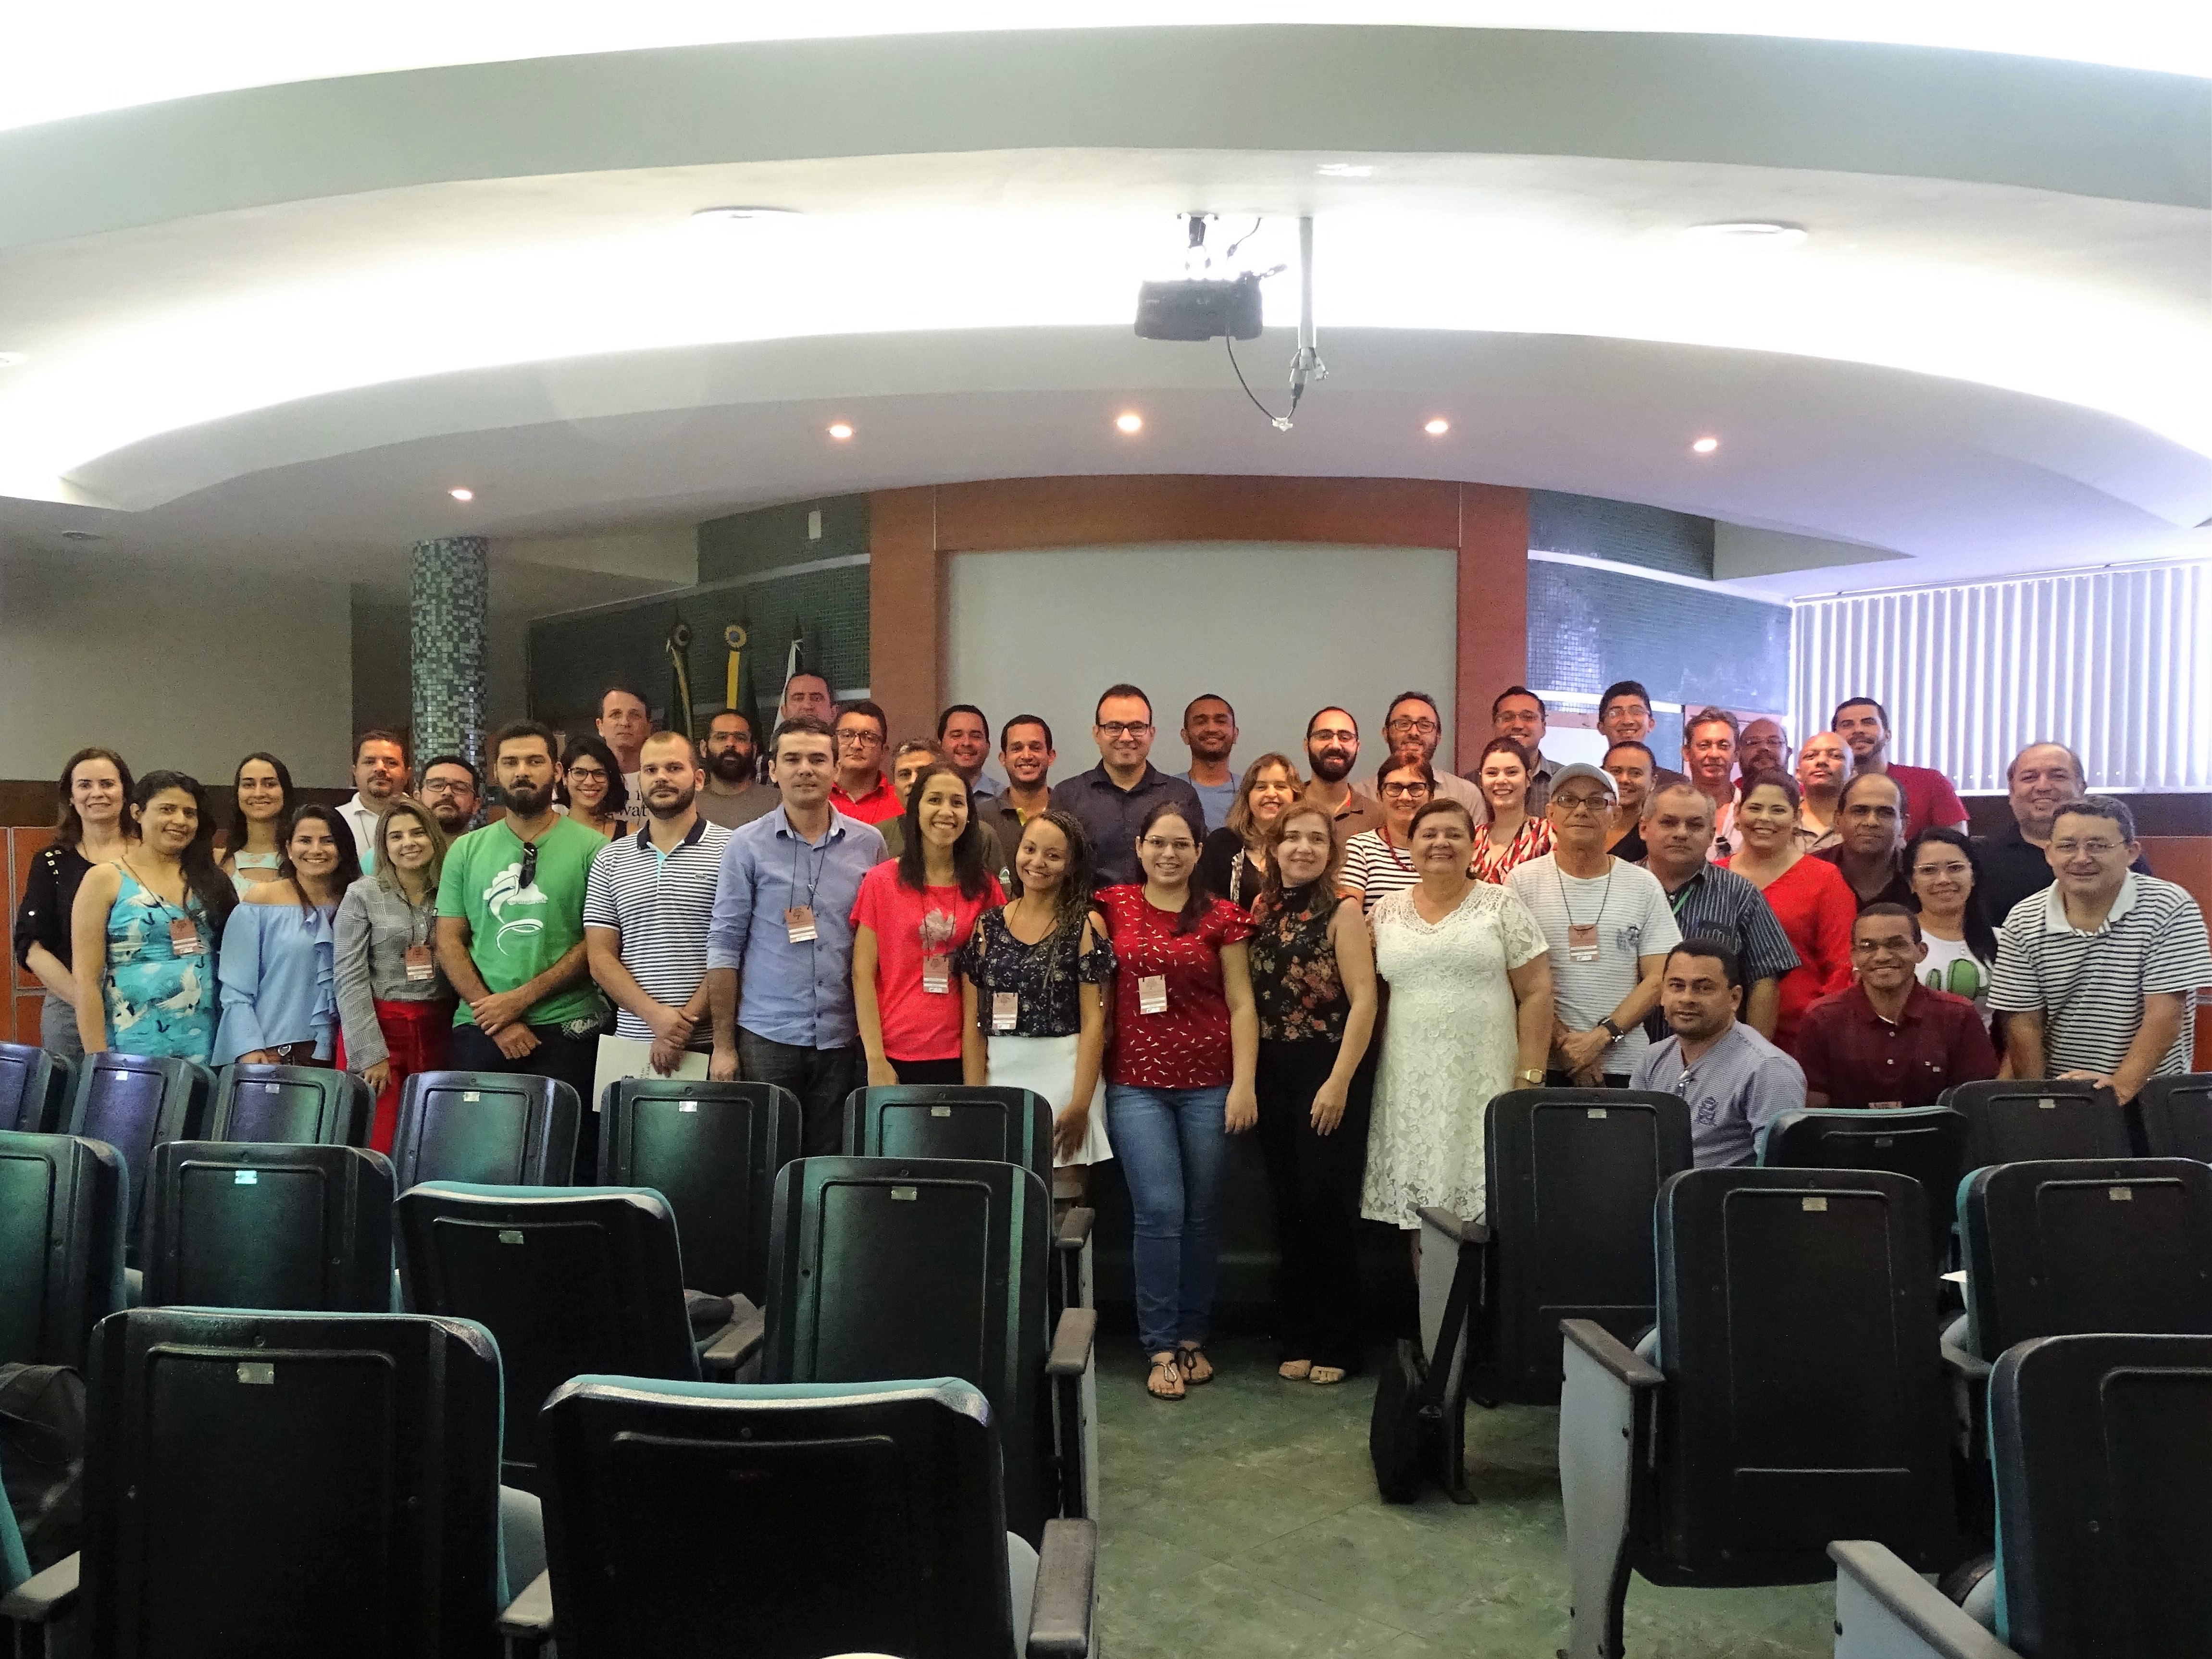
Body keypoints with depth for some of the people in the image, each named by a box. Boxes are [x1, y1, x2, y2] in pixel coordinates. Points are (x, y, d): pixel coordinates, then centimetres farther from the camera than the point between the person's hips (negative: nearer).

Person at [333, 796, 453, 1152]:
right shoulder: (363, 895, -1)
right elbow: (350, 978, -5)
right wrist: (370, 1053, -11)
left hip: (436, 1032, 3)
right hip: (378, 1026, -2)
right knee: (378, 1150, -6)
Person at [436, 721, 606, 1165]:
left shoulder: (590, 848, 0)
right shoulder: (466, 851, 10)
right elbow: (449, 943, 6)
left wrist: (521, 999, -10)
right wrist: (498, 1021, -6)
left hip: (565, 1031, -3)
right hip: (479, 1029, 3)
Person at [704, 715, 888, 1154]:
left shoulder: (868, 844, 5)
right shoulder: (747, 846, 0)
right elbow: (724, 946, -1)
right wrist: (723, 1044, -4)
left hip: (842, 1037, 2)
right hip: (766, 1035, -2)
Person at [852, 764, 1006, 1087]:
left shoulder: (986, 888, 6)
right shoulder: (881, 881, 0)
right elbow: (863, 975, -3)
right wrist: (876, 1060, -9)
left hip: (961, 1057, 2)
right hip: (894, 1055, -1)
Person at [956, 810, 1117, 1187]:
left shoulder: (1086, 925, 0)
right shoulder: (988, 925, 8)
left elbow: (1094, 1021, -5)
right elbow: (972, 1022, 7)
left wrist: (1080, 1104, -13)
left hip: (1064, 1076, -3)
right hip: (999, 1077, 3)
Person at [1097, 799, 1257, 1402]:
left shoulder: (1221, 917, 2)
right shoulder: (1113, 906, 5)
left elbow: (1241, 1004, 2)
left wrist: (1244, 1084, -4)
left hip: (1208, 1084, 1)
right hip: (1136, 1084, 0)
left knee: (1201, 1212, 8)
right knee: (1159, 1209, -6)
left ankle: (1192, 1337, 23)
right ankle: (1161, 1347, 6)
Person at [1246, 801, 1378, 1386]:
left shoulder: (1342, 911, -6)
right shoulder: (1262, 911, 9)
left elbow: (1363, 1001, -11)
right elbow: (1249, 997, 11)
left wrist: (1339, 1082, -16)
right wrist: (1246, 1078, 4)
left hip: (1330, 1073, -5)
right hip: (1273, 1074, 5)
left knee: (1327, 1205, 0)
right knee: (1287, 1207, 9)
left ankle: (1336, 1344, 13)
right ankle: (1296, 1339, 20)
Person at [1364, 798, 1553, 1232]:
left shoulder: (1501, 905, 1)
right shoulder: (1386, 913, 9)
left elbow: (1536, 993, -1)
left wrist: (1529, 1078, -7)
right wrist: (1360, 1075, 3)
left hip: (1485, 1081, -2)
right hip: (1410, 1085, 3)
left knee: (1484, 1202, -4)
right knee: (1415, 1195, 4)